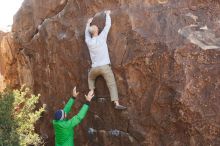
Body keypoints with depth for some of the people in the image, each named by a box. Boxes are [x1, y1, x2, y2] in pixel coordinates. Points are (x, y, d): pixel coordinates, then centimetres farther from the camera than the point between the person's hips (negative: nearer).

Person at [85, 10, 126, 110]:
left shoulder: (88, 41, 6)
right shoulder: (101, 37, -3)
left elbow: (86, 33, 29)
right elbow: (107, 25, 6)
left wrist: (88, 24, 43)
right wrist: (107, 14, 20)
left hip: (94, 68, 3)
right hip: (105, 66, -3)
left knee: (90, 78, 34)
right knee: (112, 85, -5)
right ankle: (117, 104, -13)